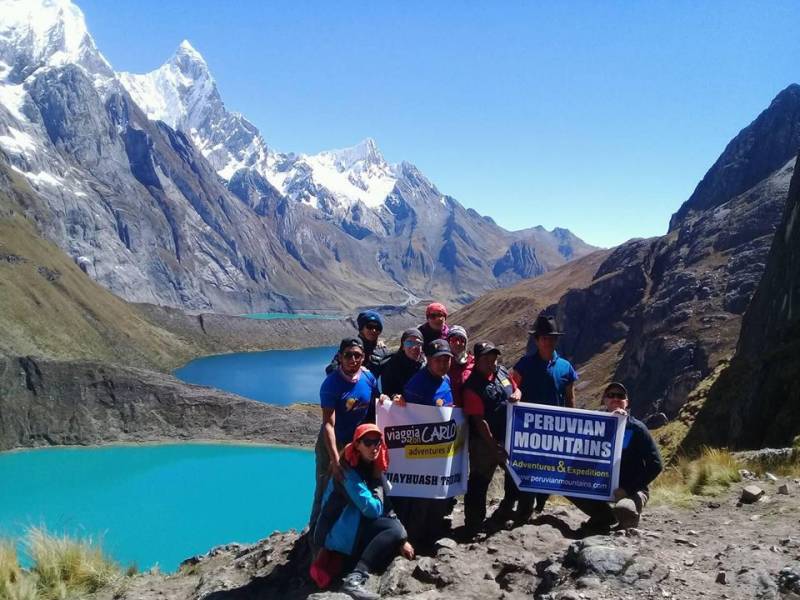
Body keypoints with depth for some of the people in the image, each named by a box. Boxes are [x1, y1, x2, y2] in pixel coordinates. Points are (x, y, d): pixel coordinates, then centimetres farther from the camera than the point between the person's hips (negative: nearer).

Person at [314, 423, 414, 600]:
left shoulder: (375, 469, 8)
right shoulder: (349, 470, -17)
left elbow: (386, 508, 6)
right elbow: (371, 509, -24)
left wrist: (401, 540, -5)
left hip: (359, 532, 9)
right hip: (336, 533, -9)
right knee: (395, 529, -21)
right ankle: (355, 578, -32)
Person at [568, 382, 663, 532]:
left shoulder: (636, 428, -7)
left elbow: (656, 465, -11)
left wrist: (628, 489, -19)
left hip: (632, 491, -4)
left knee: (623, 510, -37)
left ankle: (629, 521, 1)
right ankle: (605, 517, 3)